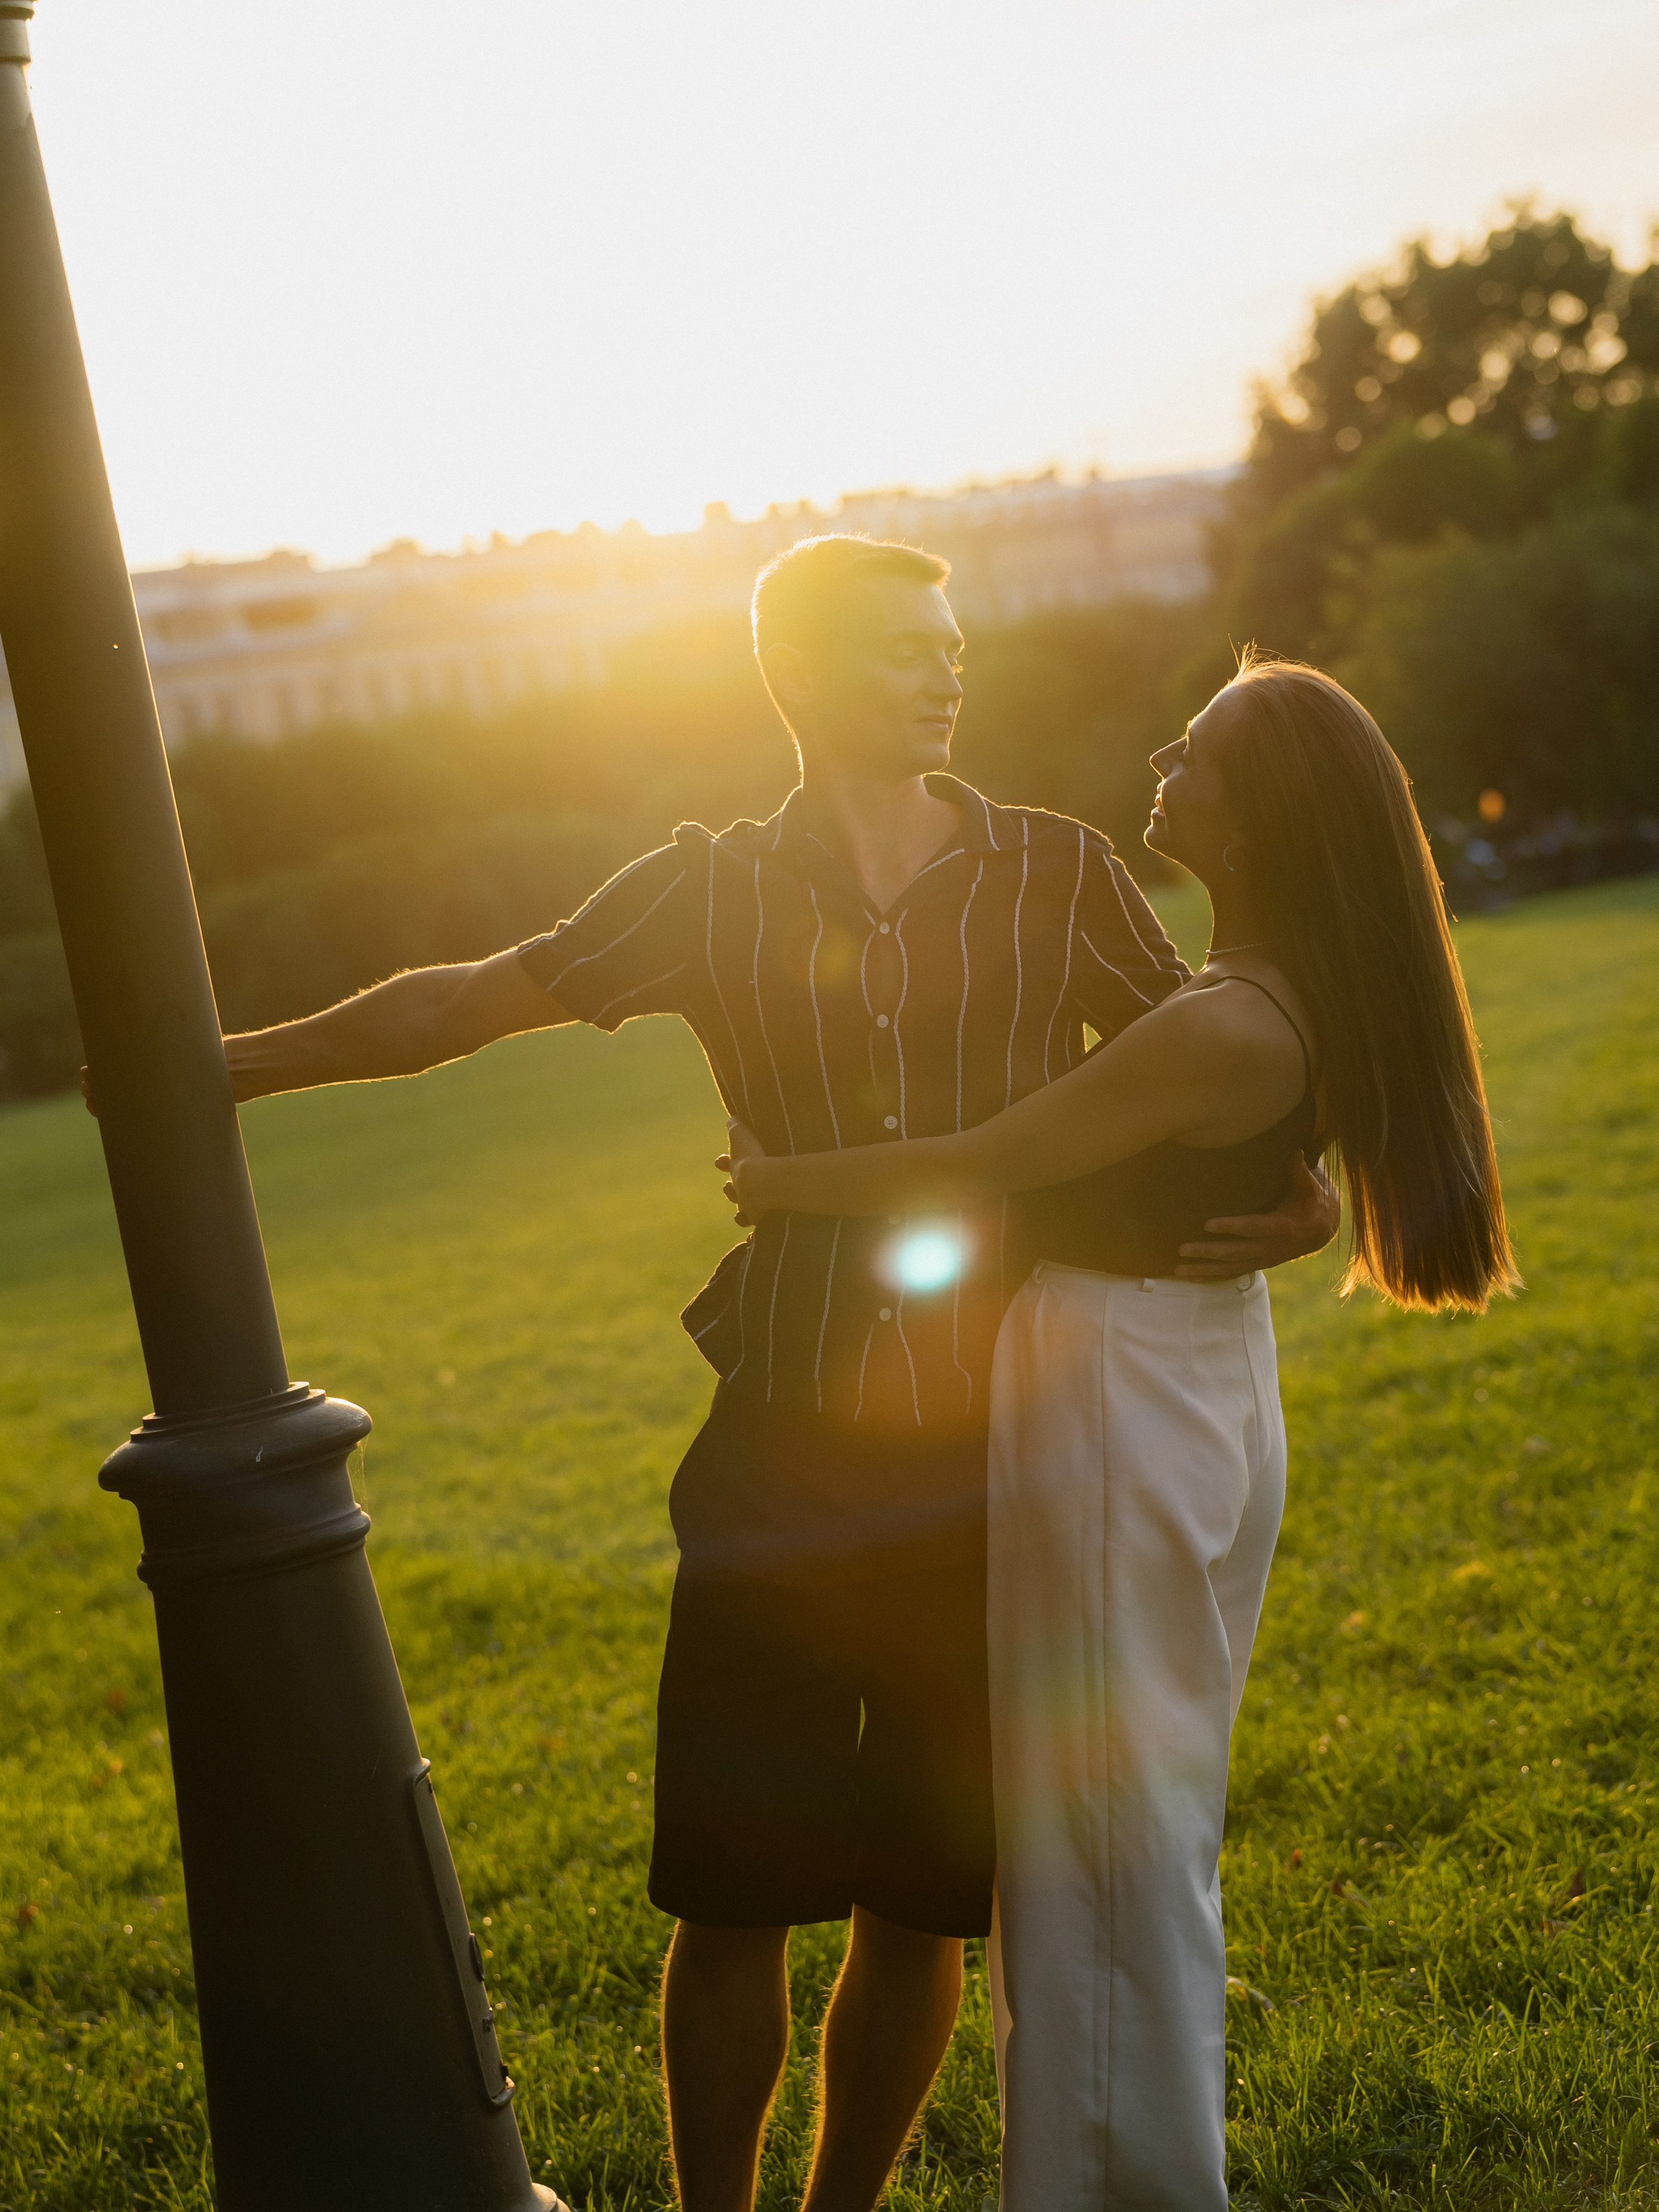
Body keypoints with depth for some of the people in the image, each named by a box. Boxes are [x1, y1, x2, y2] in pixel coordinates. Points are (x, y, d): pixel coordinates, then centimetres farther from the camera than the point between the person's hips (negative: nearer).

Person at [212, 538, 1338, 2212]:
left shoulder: (1059, 875, 2)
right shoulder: (712, 894, 3)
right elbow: (469, 1002, 8)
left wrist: (1298, 1194, -13)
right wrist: (228, 1061, 8)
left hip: (991, 1472, 0)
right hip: (775, 1474, 0)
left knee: (918, 1903, 10)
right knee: (732, 1901, 4)